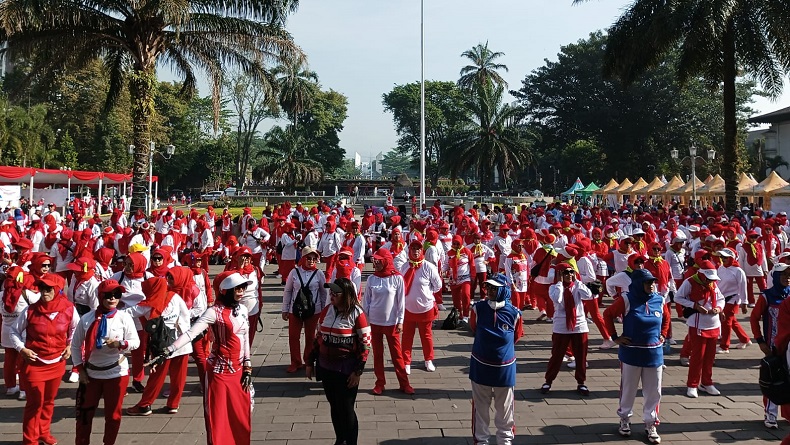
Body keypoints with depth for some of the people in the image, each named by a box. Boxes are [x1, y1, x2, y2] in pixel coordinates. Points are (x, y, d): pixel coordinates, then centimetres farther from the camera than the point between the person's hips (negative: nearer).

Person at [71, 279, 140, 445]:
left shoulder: (124, 317, -9)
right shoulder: (87, 319, -6)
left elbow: (135, 342, -7)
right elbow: (75, 346, 3)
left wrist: (120, 344, -27)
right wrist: (80, 369, -2)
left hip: (117, 373, -1)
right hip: (91, 373, 1)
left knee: (113, 414, 11)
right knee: (85, 412, 12)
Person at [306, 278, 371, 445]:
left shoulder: (356, 313, -14)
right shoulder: (327, 310, 2)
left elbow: (365, 344, -12)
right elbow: (318, 337, 12)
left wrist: (357, 371, -13)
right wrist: (310, 362, 13)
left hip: (346, 370, -5)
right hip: (326, 367, 6)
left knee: (346, 409, 5)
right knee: (334, 406, 18)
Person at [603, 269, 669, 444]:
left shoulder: (659, 300, 0)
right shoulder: (627, 300, -12)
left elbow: (666, 318, 19)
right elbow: (608, 314, -3)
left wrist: (662, 335, 8)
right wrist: (615, 337, -6)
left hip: (654, 354, 3)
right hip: (631, 353, -3)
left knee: (654, 391, 8)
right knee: (628, 389, 10)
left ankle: (650, 424, 23)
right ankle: (625, 419, 29)